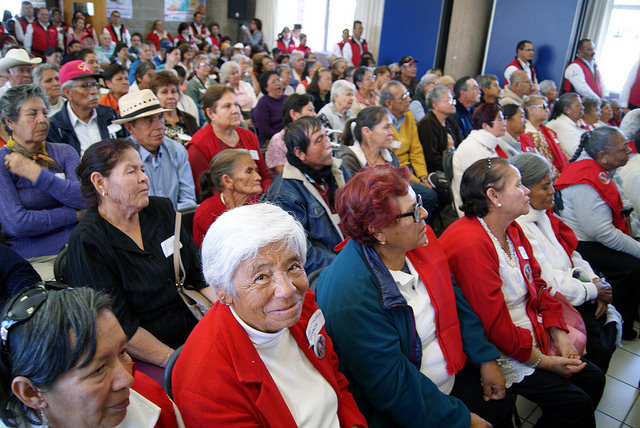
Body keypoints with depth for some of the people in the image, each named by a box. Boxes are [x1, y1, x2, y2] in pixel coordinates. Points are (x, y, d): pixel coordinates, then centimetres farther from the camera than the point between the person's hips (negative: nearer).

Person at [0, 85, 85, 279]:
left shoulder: (63, 152, 12)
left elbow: (87, 198, -5)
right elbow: (16, 223, -12)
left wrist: (34, 173, -9)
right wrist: (74, 214, -4)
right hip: (32, 260, -4)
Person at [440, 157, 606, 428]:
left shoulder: (512, 230, 5)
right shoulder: (471, 243, -28)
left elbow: (538, 284, 10)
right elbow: (493, 323, -26)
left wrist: (560, 337, 0)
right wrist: (543, 361, -15)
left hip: (533, 334, 10)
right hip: (498, 352, -10)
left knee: (593, 378, 11)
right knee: (574, 403, -10)